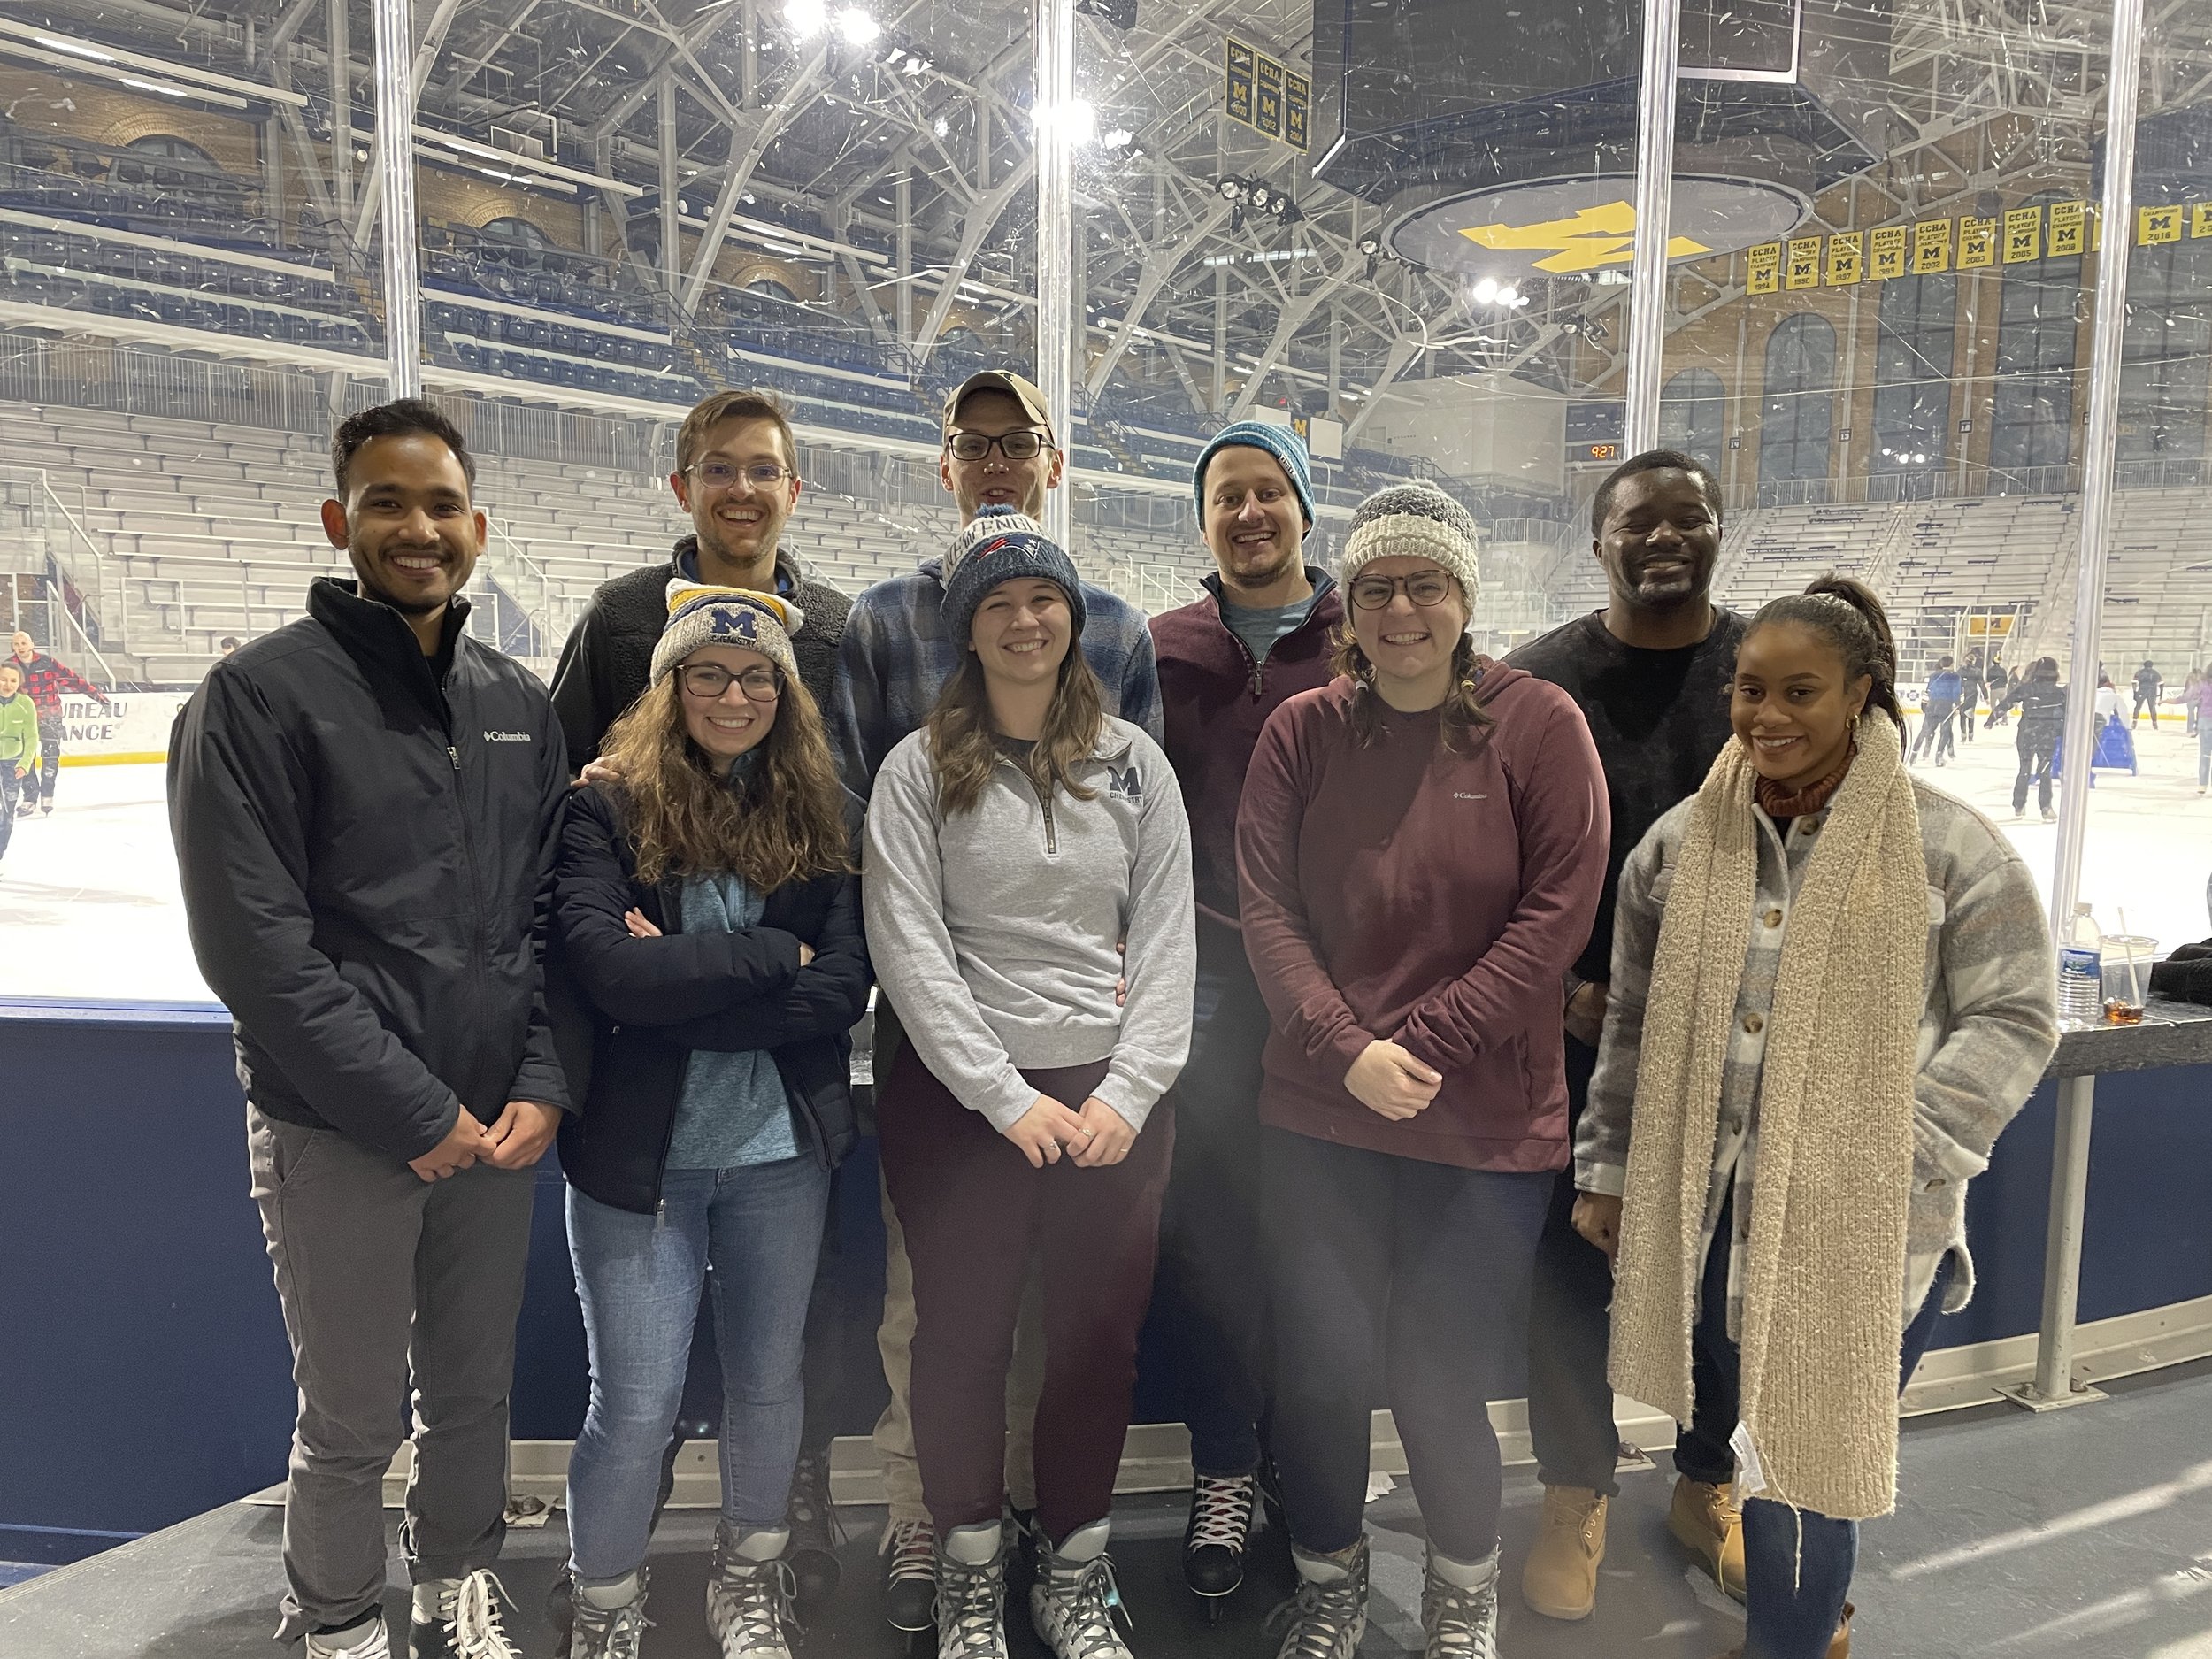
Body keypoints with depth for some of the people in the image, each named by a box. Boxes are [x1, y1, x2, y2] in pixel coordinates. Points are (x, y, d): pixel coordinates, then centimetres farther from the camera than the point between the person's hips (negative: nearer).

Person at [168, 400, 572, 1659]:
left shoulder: (520, 703, 7)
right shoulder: (262, 693, -9)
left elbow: (554, 914, 8)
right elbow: (254, 942, -14)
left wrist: (543, 1085, -3)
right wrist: (412, 1110, -14)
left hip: (498, 1122, 4)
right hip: (340, 1132, -4)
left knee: (476, 1391, 17)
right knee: (355, 1420, 9)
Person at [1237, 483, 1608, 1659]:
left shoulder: (1537, 723, -3)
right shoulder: (1303, 730, 3)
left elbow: (1558, 910, -9)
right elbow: (1265, 905, -1)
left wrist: (1422, 1045, -14)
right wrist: (1347, 1049, -13)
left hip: (1485, 1125, -2)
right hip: (1318, 1117, 2)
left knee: (1438, 1385, 5)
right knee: (1321, 1369, 4)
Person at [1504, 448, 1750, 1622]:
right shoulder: (1539, 681, -1)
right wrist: (1567, 991, -10)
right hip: (1580, 1032, -1)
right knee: (1575, 1268, 5)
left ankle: (1709, 1486, 33)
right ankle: (1575, 1499, 25)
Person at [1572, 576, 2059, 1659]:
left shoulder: (1950, 848, -6)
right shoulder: (1681, 842, 5)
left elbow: (2013, 1020, -4)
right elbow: (1634, 1025, 11)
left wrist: (1890, 1153, -15)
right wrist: (1608, 1169, 11)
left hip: (1862, 1227, -4)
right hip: (1705, 1207, 4)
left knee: (1806, 1457, 1)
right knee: (1728, 1438, 18)